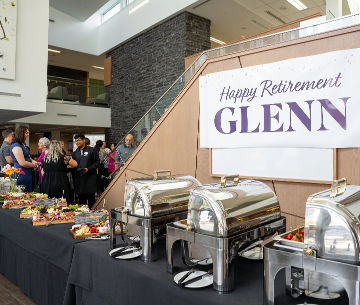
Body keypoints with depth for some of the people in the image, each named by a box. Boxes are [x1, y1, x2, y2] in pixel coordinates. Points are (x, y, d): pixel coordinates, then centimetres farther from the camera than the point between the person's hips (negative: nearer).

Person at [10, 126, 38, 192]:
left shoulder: (23, 145, 16)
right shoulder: (16, 146, -15)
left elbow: (27, 157, 26)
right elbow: (22, 163, -21)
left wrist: (33, 161, 3)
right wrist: (34, 165, -6)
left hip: (27, 174, 10)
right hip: (21, 175, -10)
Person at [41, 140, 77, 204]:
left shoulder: (45, 158, 5)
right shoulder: (62, 157, -8)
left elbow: (43, 172, 12)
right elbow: (75, 164, 2)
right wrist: (70, 158, 17)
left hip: (46, 183, 4)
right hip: (60, 182, -4)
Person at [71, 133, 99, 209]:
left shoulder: (91, 150, 0)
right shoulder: (75, 153, 14)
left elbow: (97, 162, -3)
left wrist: (89, 169, -14)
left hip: (90, 179, -4)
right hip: (79, 180, 4)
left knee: (91, 201, 0)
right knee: (81, 201, 10)